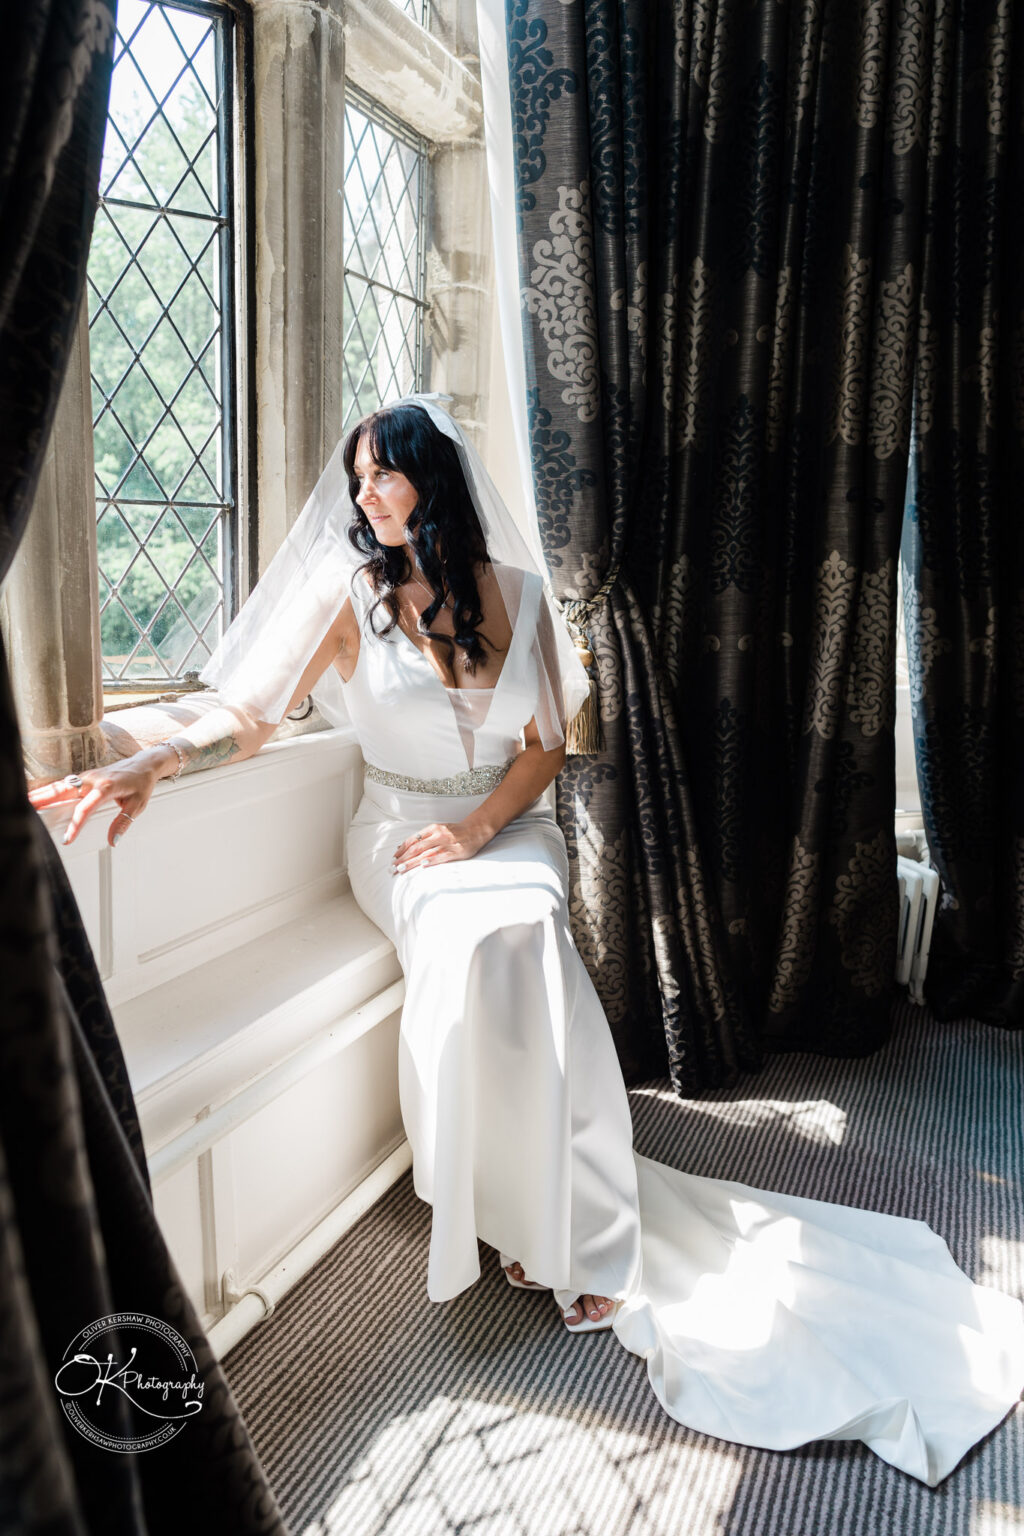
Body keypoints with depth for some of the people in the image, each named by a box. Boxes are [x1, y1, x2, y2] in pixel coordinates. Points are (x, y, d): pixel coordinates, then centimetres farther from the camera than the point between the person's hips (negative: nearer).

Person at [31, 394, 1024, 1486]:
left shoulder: (514, 592, 4)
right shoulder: (350, 597, 0)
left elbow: (545, 745, 3)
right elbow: (250, 713, -9)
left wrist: (478, 827, -13)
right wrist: (145, 765, -27)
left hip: (503, 825, 1)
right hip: (402, 832, -1)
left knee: (515, 943, -31)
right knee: (477, 939, -32)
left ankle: (546, 1220, -15)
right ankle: (576, 1237, -17)